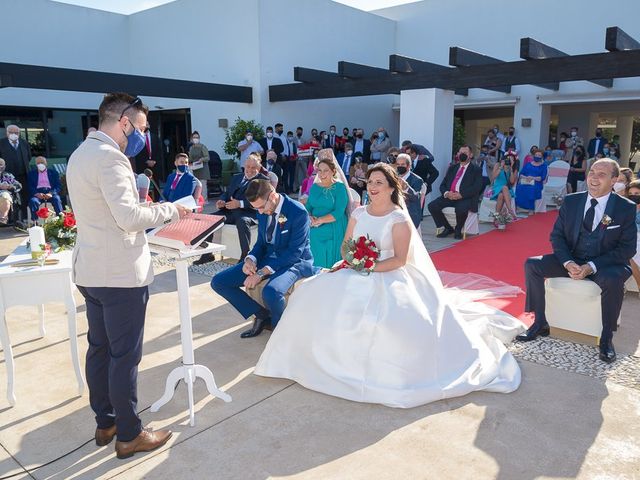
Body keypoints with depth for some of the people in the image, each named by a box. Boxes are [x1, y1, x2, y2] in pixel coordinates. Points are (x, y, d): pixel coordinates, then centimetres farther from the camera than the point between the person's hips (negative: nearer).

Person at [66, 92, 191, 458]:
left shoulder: (81, 153, 14)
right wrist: (168, 210, -10)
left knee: (99, 348, 17)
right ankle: (129, 435, 15)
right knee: (125, 355, 1)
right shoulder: (110, 157, -18)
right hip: (120, 274, -10)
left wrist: (151, 209, 13)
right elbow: (130, 217, -24)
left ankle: (105, 423, 31)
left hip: (91, 270, 10)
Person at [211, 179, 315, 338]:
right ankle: (261, 314, 8)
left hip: (293, 261, -7)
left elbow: (294, 252, -23)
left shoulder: (298, 212, -20)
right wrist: (250, 259, -12)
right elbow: (261, 242, 12)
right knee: (218, 282, -3)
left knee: (271, 292, -40)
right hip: (267, 257, 7)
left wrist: (262, 272, -28)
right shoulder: (263, 212, 2)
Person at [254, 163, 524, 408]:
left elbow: (400, 260, -11)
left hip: (388, 278, -5)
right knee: (312, 294, -16)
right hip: (357, 276, 5)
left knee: (400, 319, -34)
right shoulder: (358, 213, 11)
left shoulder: (399, 220, -6)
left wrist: (370, 267, -21)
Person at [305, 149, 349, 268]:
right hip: (315, 232, 5)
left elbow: (338, 213, -15)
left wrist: (319, 220, -18)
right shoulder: (314, 187, 11)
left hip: (333, 232, -5)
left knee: (330, 264, -6)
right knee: (316, 263, 2)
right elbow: (308, 207, 11)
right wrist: (310, 217, -11)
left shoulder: (340, 187, -6)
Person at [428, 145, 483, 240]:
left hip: (466, 198, -5)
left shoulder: (476, 170, 8)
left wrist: (461, 195, -20)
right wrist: (446, 193, -9)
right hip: (449, 196, 5)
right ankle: (448, 228, 0)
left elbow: (476, 188, -7)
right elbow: (442, 185, 15)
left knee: (461, 209, -38)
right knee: (432, 206, -19)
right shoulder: (452, 168, 21)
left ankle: (458, 230, -6)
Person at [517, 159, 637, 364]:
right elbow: (557, 236, 3)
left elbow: (627, 249, -9)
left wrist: (591, 267, -21)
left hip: (605, 264, -3)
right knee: (532, 265, -17)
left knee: (613, 280, -37)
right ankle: (540, 323, -7)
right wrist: (568, 262, -16)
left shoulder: (626, 208, -6)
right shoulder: (570, 201, 2)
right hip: (571, 260, 3)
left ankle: (606, 338, -16)